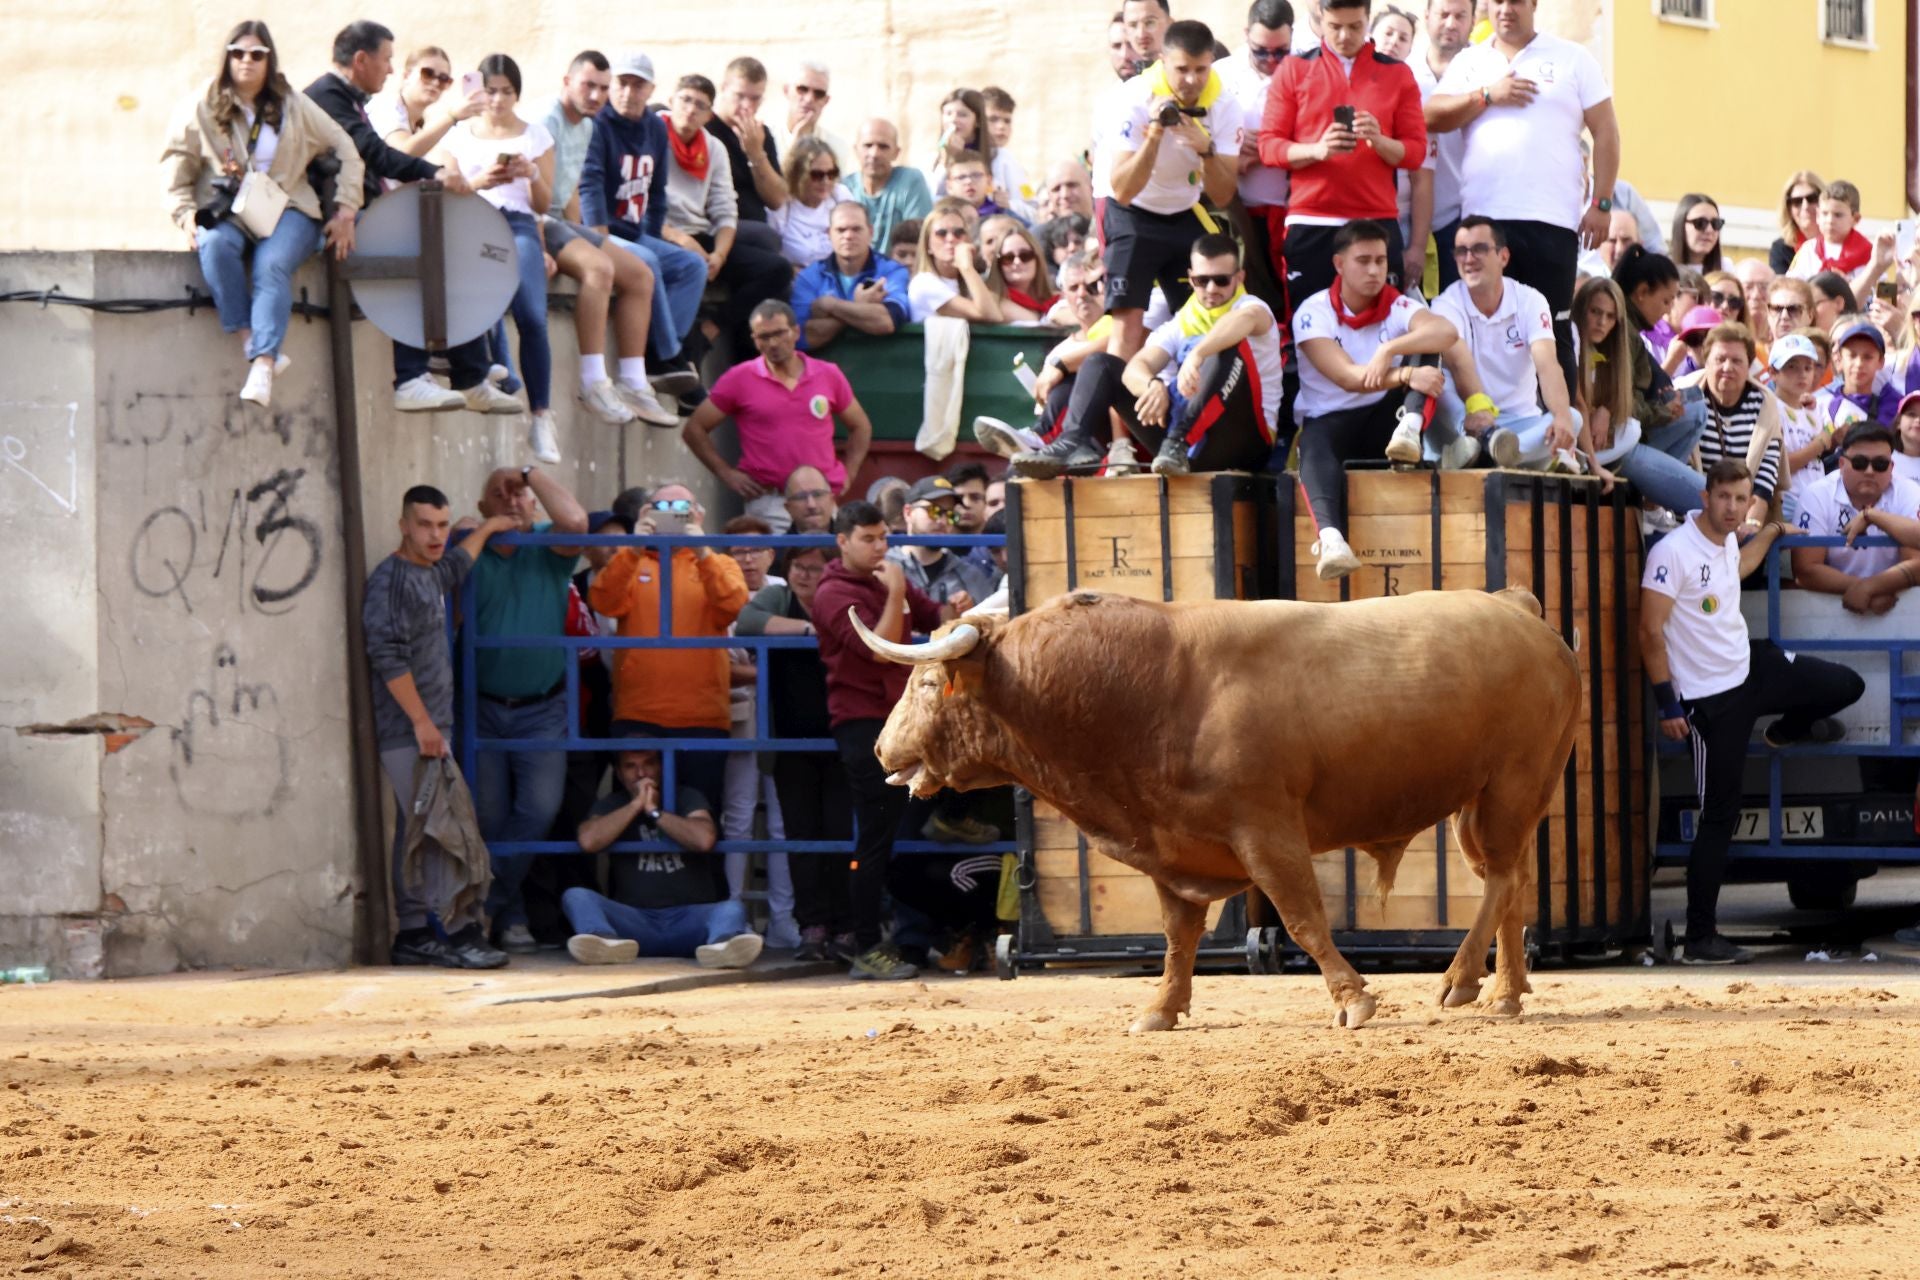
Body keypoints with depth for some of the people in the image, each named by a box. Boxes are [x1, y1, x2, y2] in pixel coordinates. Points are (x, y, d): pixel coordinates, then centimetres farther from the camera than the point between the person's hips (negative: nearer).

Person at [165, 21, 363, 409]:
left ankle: (263, 365, -46)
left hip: (286, 210, 0)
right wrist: (186, 214, -9)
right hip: (226, 212, 0)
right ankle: (252, 346, -38)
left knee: (272, 265, -33)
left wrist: (346, 210, 6)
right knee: (216, 246, -36)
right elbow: (177, 163, 6)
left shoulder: (292, 105, 10)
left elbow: (344, 150, 14)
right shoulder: (203, 107, 8)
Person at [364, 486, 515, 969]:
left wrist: (487, 528, 54)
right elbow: (388, 656, -20)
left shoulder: (431, 574, 16)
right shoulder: (390, 580, -13)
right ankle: (456, 931, -15)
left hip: (428, 729, 10)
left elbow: (457, 563, 42)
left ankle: (414, 936, 12)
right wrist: (422, 721, -22)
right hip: (407, 731, -10)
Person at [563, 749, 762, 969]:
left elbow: (704, 840, -11)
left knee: (732, 907, -30)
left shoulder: (686, 797, 11)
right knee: (576, 897, -23)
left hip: (689, 918, -1)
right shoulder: (613, 804, 16)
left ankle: (720, 943, -67)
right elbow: (588, 841, -7)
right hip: (634, 921, 1)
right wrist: (636, 804, -3)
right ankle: (606, 940, -58)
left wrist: (653, 811, -3)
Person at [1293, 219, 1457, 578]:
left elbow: (1447, 332, -22)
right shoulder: (1313, 313, -6)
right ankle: (1330, 536, -65)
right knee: (1317, 447, -40)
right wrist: (1405, 375, -35)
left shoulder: (1398, 306, 0)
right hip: (1329, 420, -3)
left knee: (1427, 352, -17)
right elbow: (1348, 377, -21)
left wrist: (1389, 350, -36)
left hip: (1383, 421, 3)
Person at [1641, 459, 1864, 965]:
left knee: (1847, 685, 10)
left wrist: (1770, 533, 42)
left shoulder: (1727, 540, 4)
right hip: (1711, 698, -8)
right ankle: (1699, 939, 1)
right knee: (1719, 816, -6)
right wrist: (1666, 703, -22)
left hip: (1753, 668, 8)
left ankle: (1789, 729, 43)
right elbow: (1650, 630, -21)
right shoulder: (1674, 552, -21)